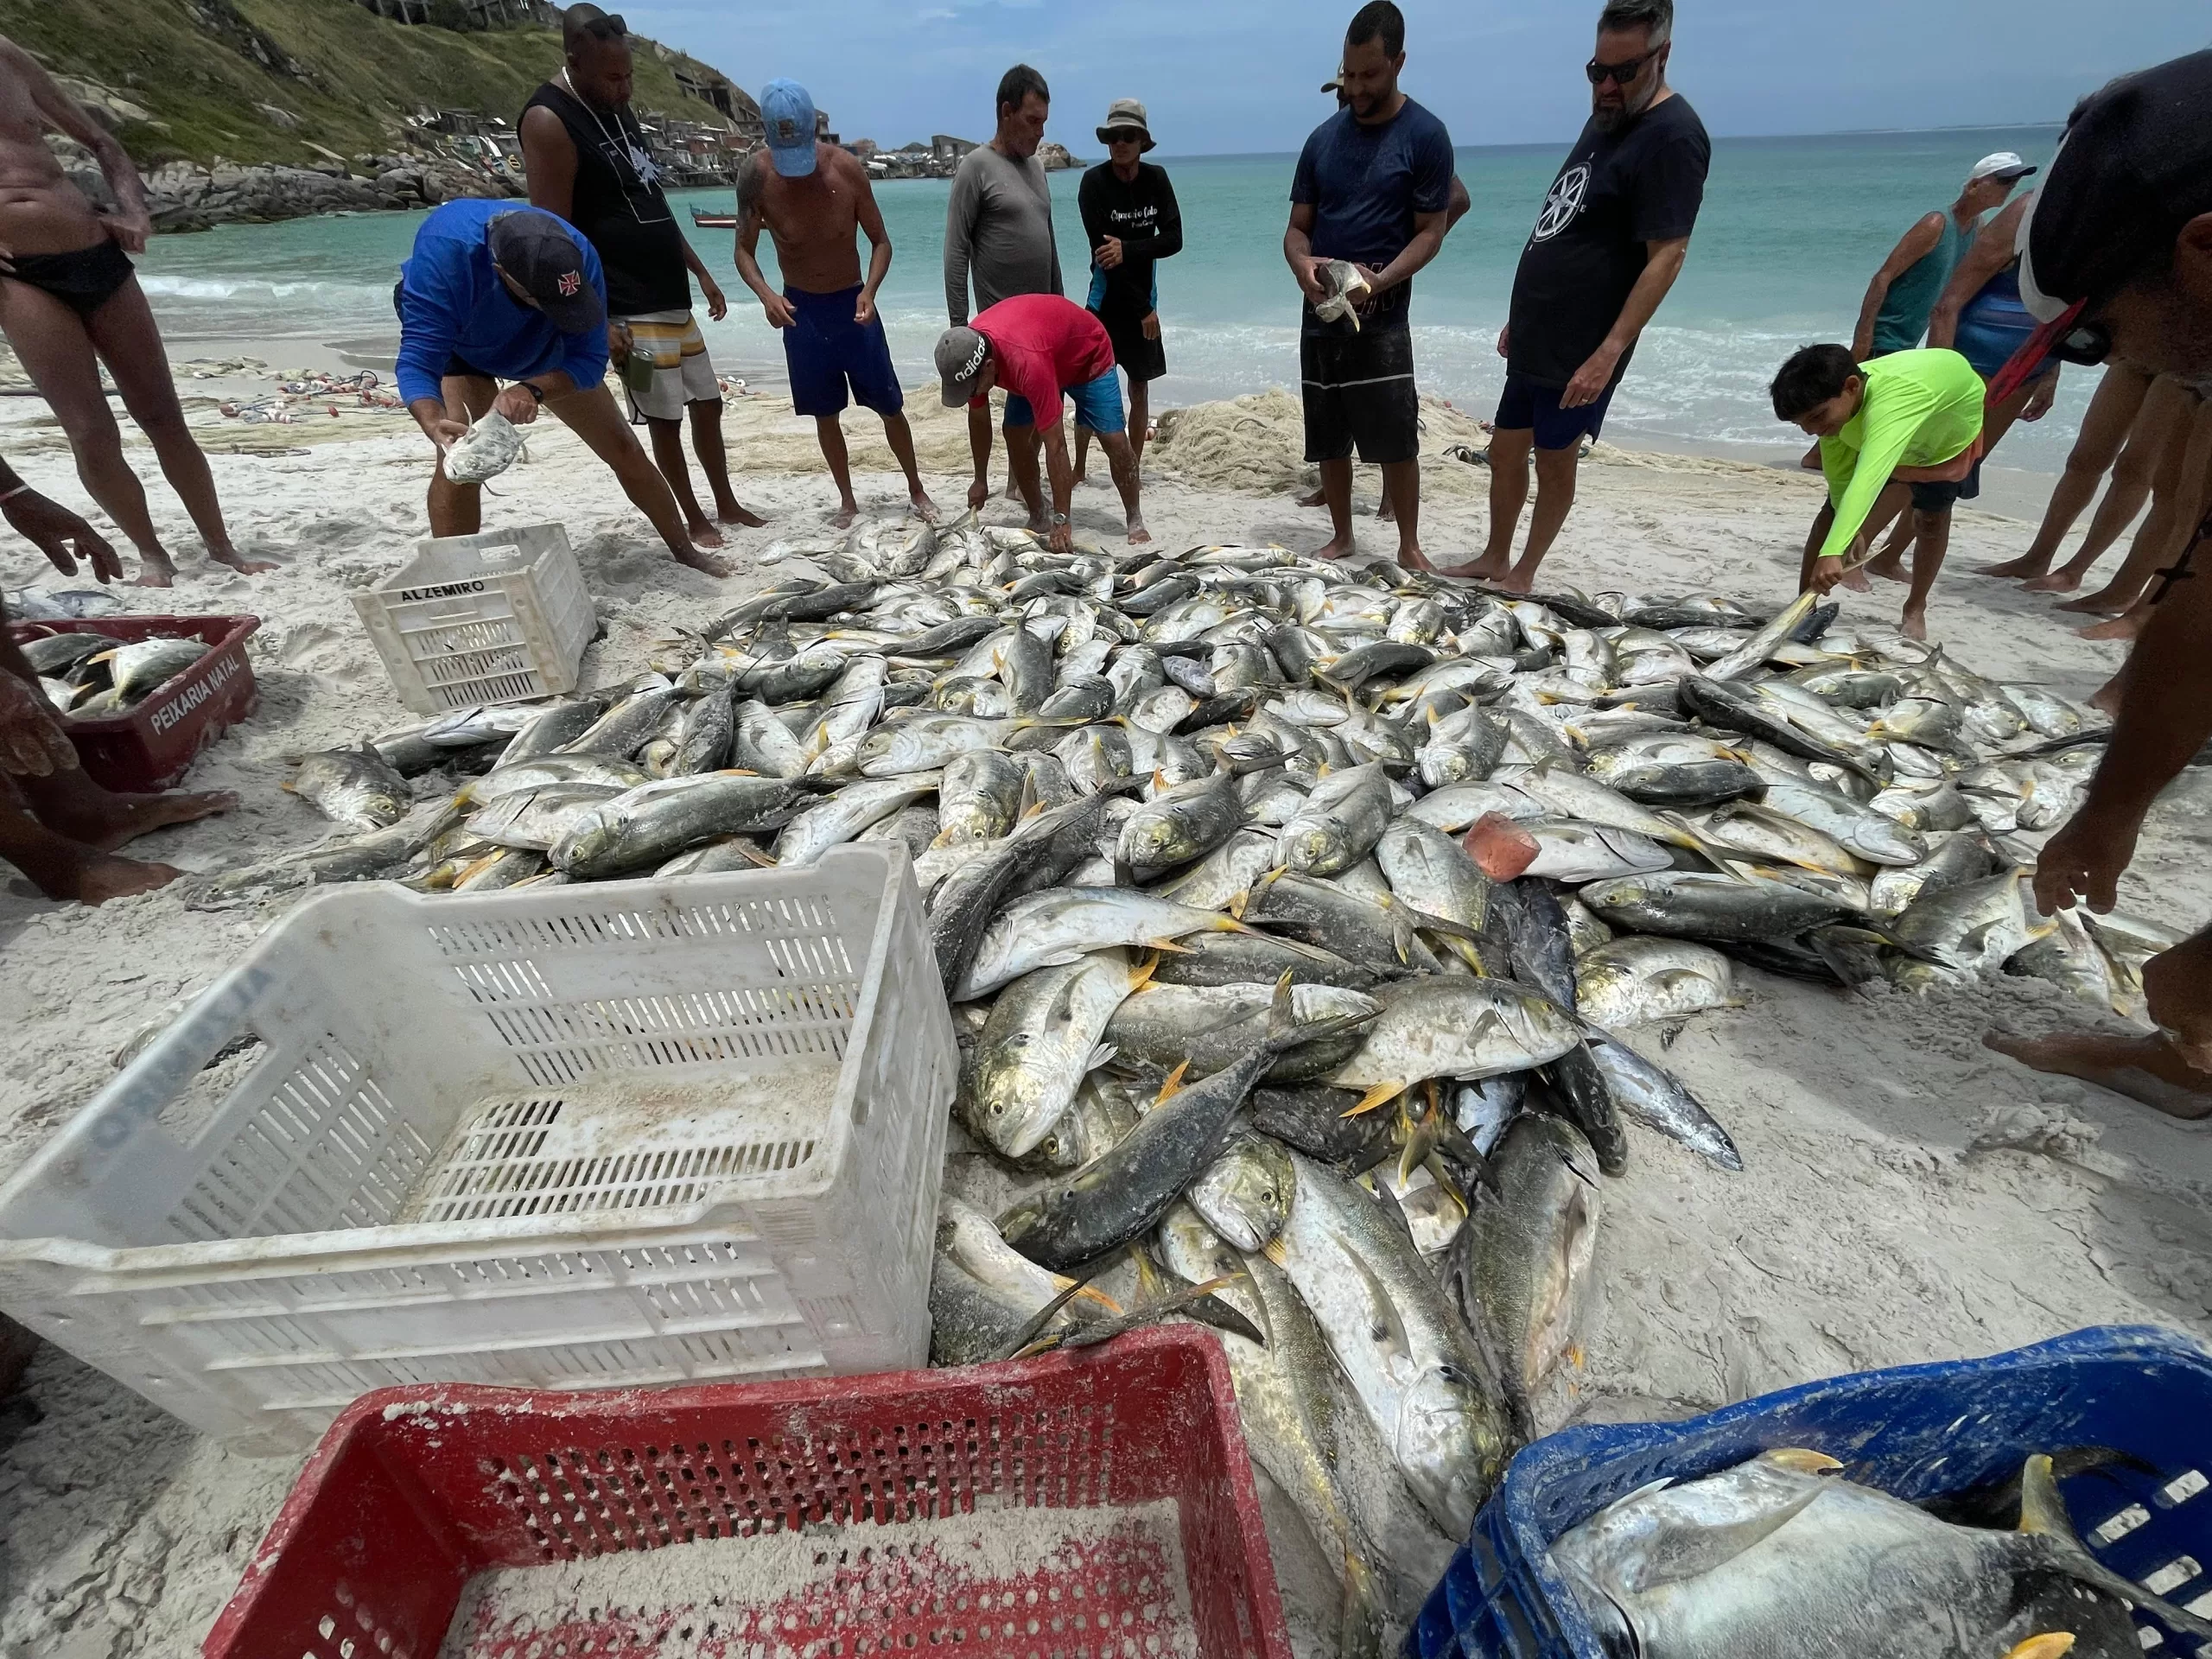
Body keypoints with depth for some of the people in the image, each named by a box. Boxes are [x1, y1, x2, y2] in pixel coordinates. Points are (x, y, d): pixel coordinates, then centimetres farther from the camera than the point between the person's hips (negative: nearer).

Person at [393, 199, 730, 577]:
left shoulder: (577, 256, -35)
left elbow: (589, 359, -29)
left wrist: (532, 390, -48)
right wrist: (436, 426, -62)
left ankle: (686, 552, 20)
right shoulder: (443, 252, -41)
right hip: (458, 344, -2)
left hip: (543, 348, 2)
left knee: (623, 449, 1)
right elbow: (418, 362, -41)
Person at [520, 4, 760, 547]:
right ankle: (692, 521, 12)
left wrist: (702, 273, 19)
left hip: (674, 300, 9)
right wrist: (597, 321, -21)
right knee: (666, 421, -2)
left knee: (708, 404, 13)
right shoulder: (548, 121, -13)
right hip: (630, 313, -9)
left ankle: (726, 505, 26)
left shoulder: (617, 109, 13)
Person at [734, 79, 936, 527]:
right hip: (798, 307, 1)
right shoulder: (756, 174, -12)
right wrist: (766, 294, -27)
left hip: (852, 304, -1)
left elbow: (880, 241, -6)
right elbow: (744, 250, -7)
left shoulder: (846, 168, -14)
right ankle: (847, 500, 21)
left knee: (889, 404, 4)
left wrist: (869, 291, -24)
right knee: (826, 412, 8)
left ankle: (917, 490, 21)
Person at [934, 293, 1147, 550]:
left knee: (1113, 439, -15)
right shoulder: (967, 351, -26)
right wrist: (980, 481, -4)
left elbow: (1055, 445, -45)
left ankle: (1136, 521, 2)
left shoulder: (1027, 362, -47)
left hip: (1088, 355, -6)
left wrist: (1061, 520, -43)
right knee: (1015, 435, -9)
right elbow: (978, 417, -8)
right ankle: (1037, 519, 2)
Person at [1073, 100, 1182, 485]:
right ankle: (1078, 469, 8)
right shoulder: (1094, 182, -10)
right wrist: (1144, 309, -16)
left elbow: (1174, 239, -7)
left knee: (1140, 388, 7)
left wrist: (1127, 249, -23)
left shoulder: (1156, 178, 1)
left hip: (1143, 301, 4)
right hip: (1107, 301, -3)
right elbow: (1102, 251, -15)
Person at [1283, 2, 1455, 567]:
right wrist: (1302, 264, -12)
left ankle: (1409, 548, 8)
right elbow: (1297, 226, 11)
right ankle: (1341, 537, 23)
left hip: (1382, 315, -4)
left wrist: (1379, 280, -23)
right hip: (1320, 312, 5)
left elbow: (1430, 232, -5)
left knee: (1396, 442, -5)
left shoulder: (1425, 135, -3)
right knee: (1328, 440, 9)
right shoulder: (1324, 137, 11)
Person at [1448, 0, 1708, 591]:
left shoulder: (1672, 136, -13)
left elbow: (1667, 255, -19)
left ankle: (1523, 576, 14)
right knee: (1505, 452, 13)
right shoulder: (1606, 119, 14)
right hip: (1535, 338, 9)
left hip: (1581, 348, -9)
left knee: (1555, 462, 2)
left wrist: (1608, 353, -26)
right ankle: (1495, 561, 27)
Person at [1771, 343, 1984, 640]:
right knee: (1834, 509, -9)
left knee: (1931, 517, -4)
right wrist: (1851, 532, -29)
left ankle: (1915, 610, 17)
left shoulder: (1892, 398, -50)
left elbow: (1869, 477, -63)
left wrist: (1832, 551, -73)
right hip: (1883, 431, 4)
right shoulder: (1834, 404, -30)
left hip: (1957, 411, -4)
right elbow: (1840, 479, -21)